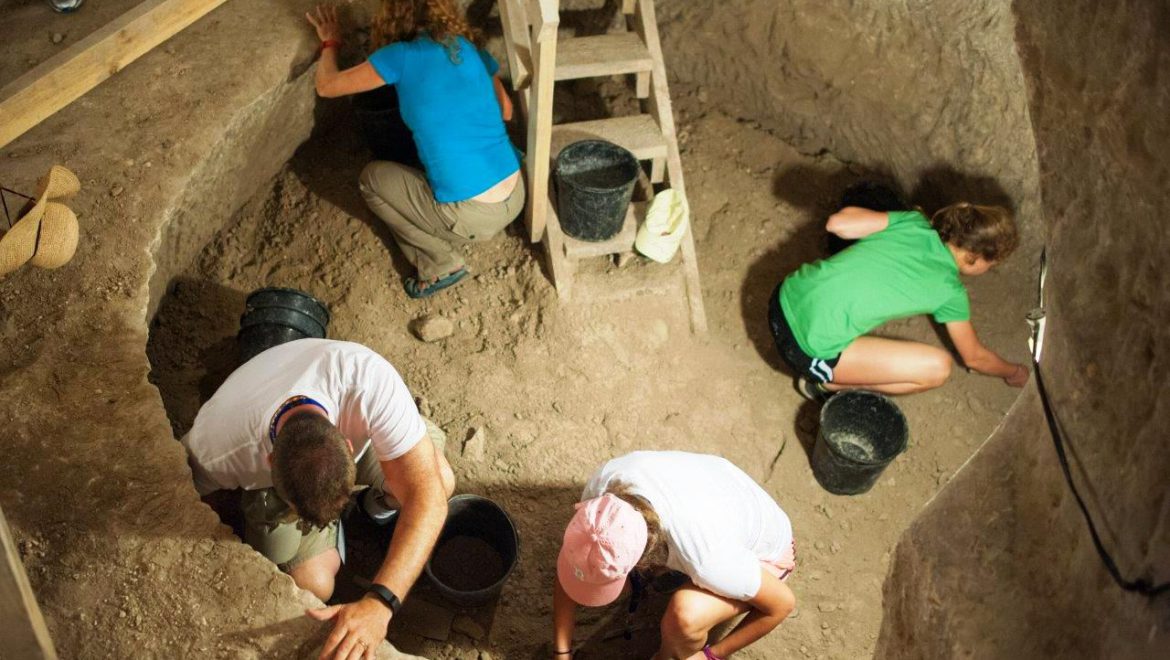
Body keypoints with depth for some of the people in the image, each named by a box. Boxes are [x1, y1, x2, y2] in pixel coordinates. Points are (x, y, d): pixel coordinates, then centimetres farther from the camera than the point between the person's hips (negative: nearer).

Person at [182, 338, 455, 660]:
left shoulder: (370, 378, -46)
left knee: (440, 482, -24)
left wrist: (379, 603, -54)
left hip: (353, 427, 1)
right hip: (270, 473, 0)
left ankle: (379, 501, 10)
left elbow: (428, 497, -45)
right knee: (312, 585, -15)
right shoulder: (218, 452, -39)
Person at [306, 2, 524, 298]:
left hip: (474, 216, -7)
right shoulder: (471, 48, 9)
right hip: (517, 197, 7)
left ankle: (441, 266, 13)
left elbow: (326, 86, 6)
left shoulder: (402, 56, -7)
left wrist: (330, 42, 25)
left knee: (371, 177, 17)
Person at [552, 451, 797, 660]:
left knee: (684, 615, -34)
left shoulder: (705, 557, -43)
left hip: (762, 553, -4)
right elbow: (569, 569, -13)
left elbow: (783, 603, -25)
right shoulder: (604, 483, -31)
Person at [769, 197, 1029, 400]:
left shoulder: (914, 222, 7)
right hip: (807, 346, -6)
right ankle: (826, 383, 6)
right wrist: (1013, 372, 36)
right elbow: (974, 357, 15)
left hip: (786, 297, 6)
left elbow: (837, 222, 1)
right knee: (937, 367, 1)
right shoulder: (949, 291, 0)